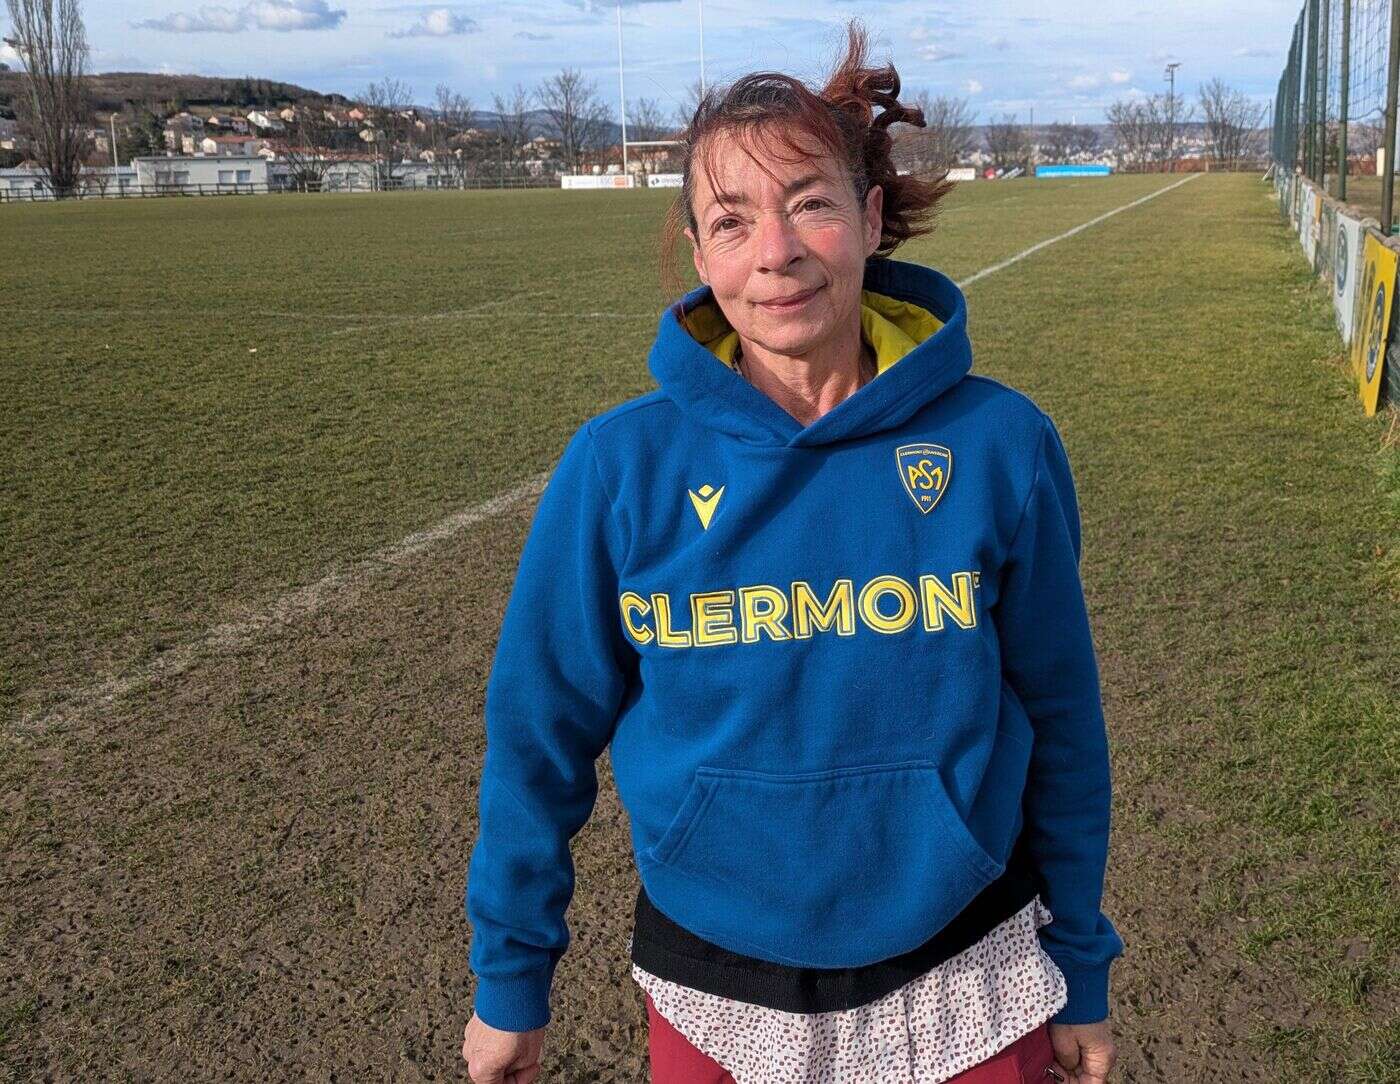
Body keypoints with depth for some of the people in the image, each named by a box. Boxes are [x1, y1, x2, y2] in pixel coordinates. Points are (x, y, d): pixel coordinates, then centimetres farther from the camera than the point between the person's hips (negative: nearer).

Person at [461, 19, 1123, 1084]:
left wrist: (1079, 969, 7)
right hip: (713, 995, 1)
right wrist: (510, 979, 4)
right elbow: (542, 735, -4)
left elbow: (1059, 718, -1)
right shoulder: (619, 467, -14)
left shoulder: (1000, 444, -12)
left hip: (966, 987, 0)